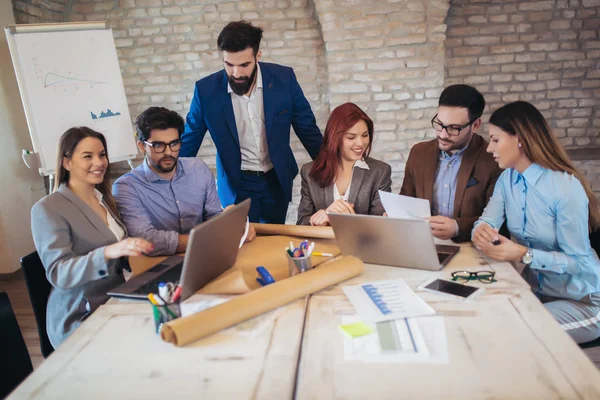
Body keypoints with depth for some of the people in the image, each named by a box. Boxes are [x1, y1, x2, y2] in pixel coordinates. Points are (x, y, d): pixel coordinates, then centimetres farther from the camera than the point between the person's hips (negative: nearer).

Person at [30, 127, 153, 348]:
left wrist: (134, 251, -6)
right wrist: (108, 252, -36)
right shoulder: (48, 209, -10)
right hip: (79, 321, -6)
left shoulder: (104, 199, 11)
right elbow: (58, 274, -21)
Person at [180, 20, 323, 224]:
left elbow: (308, 129, -1)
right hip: (237, 184, -1)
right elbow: (188, 144, -1)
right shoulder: (206, 89, -13)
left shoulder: (284, 79, -12)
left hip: (277, 180, 2)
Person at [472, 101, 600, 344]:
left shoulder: (565, 188, -24)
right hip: (534, 289, 6)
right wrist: (481, 232, -33)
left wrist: (524, 254, -33)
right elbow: (487, 222, -10)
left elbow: (578, 261, -21)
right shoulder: (507, 179, -1)